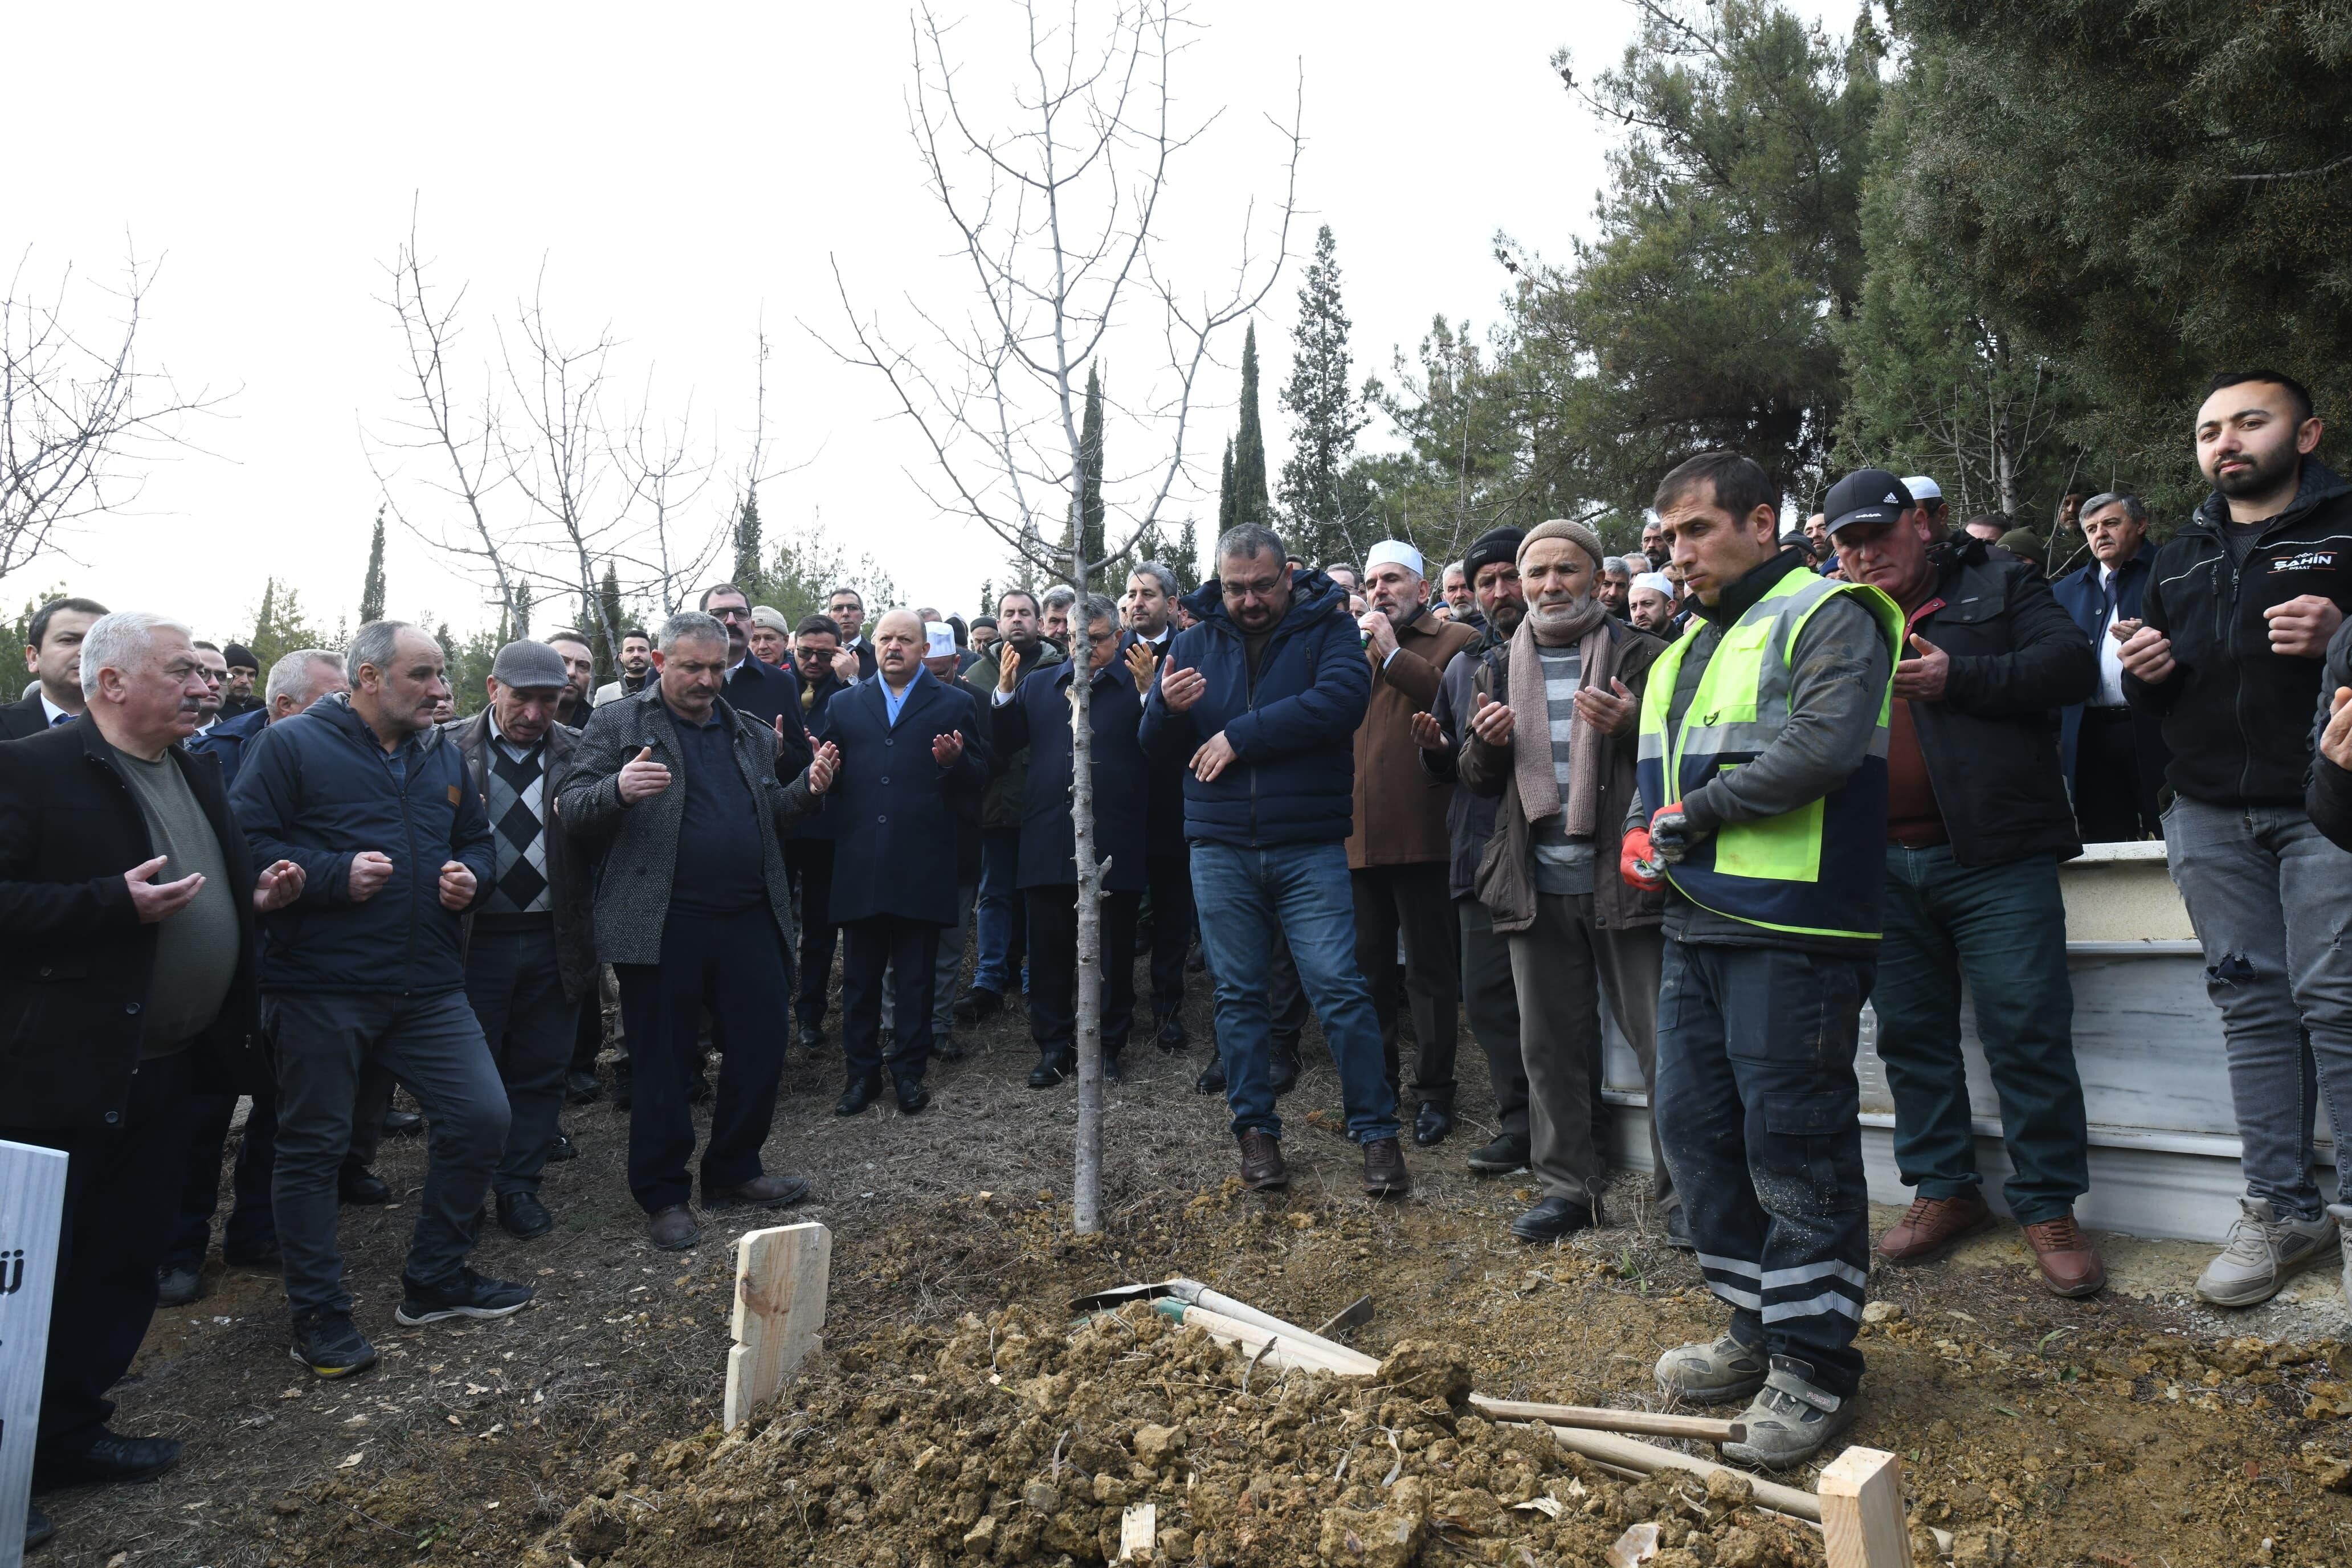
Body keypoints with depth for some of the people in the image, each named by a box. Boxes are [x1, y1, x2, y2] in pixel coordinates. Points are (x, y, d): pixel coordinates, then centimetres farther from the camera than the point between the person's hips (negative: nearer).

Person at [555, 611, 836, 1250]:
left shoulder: (750, 732, 16)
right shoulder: (617, 723, 2)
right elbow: (570, 808, -4)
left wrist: (808, 789, 3)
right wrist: (617, 789, -26)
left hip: (750, 920, 5)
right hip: (662, 926, -5)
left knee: (761, 1047, 10)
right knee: (662, 1064, 5)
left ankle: (734, 1172, 29)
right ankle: (663, 1196, 20)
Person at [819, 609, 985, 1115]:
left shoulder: (953, 704, 8)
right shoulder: (844, 704, 14)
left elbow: (979, 778, 4)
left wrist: (956, 761, -17)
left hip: (922, 865, -2)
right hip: (858, 864, 2)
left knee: (916, 976, 7)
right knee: (859, 975, 8)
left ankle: (909, 1069, 21)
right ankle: (862, 1071, 21)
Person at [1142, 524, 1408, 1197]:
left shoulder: (1328, 631, 0)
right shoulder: (1194, 643, 11)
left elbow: (1342, 700, -19)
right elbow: (1154, 739, 9)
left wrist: (1240, 735, -17)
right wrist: (1167, 706, -16)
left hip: (1309, 847, -3)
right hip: (1220, 849, 3)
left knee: (1340, 987, -4)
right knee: (1237, 995, 9)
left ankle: (1376, 1130, 8)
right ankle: (1255, 1128, 22)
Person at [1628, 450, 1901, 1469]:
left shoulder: (1827, 616, -6)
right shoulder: (1688, 648, 21)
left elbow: (1822, 746, -22)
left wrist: (1696, 812, -14)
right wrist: (1646, 835, 7)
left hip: (1791, 930, -9)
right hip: (1698, 925, 9)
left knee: (1795, 1145, -2)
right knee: (1694, 1127, 12)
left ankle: (1814, 1367, 13)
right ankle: (1759, 1329, 28)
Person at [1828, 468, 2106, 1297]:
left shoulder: (1997, 584, 6)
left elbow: (2072, 665, -6)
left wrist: (1958, 678, -15)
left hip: (1995, 857, -4)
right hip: (1884, 864, 5)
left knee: (2028, 1035, -2)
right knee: (1910, 1034, 11)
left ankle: (2050, 1206, 11)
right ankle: (1945, 1191, 24)